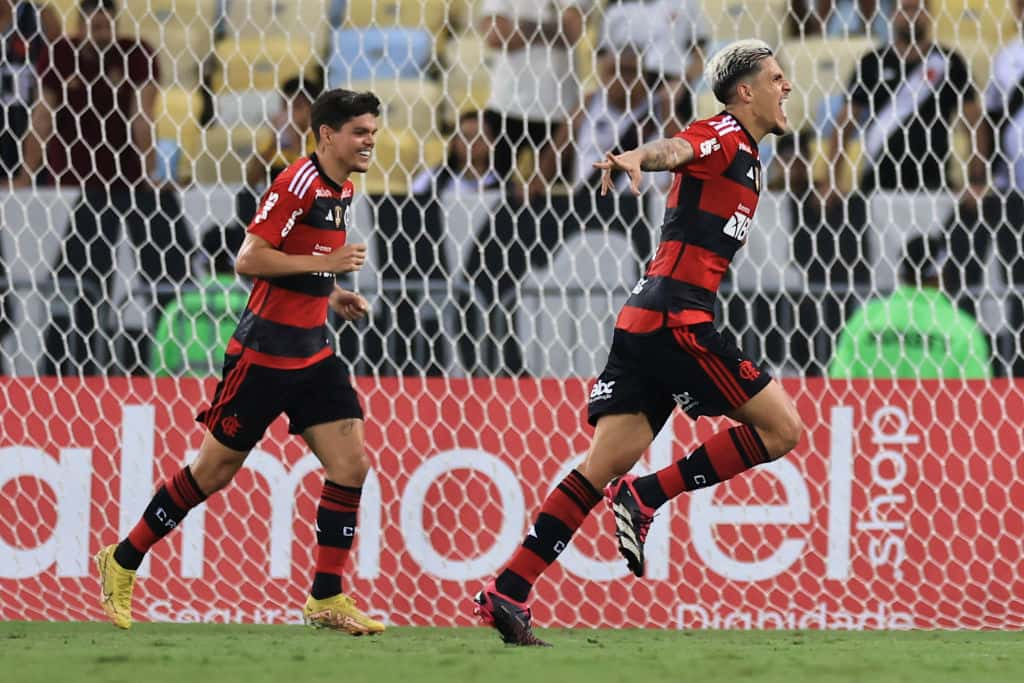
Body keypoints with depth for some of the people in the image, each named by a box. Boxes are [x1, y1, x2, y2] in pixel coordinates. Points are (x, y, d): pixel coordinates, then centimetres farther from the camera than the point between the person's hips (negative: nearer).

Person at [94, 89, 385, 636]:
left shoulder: (342, 189, 11)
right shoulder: (298, 184, -17)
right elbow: (248, 260, -23)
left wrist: (331, 294, 10)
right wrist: (325, 264, -23)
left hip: (312, 354, 8)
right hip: (263, 354, -8)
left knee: (350, 465, -4)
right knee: (214, 470, 1)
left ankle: (326, 599, 3)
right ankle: (122, 563, 18)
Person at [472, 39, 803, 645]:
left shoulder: (746, 153, 22)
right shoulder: (724, 136, -6)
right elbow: (675, 150, -29)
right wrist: (636, 158, -49)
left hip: (648, 322, 9)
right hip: (676, 316, -9)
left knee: (607, 464, 3)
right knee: (782, 428, -6)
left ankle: (507, 594, -2)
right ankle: (647, 497, -6)